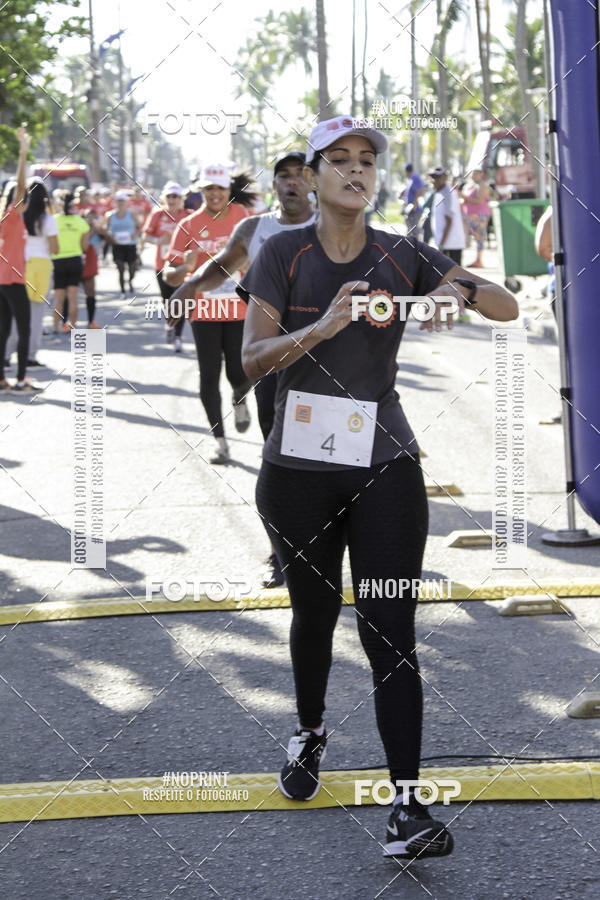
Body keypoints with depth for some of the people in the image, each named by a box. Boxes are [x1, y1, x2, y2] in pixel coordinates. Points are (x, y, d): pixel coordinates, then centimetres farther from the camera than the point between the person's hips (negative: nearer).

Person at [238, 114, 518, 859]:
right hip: (298, 469, 0)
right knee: (314, 612, 17)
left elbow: (508, 308, 0)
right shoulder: (284, 254, -1)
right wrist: (322, 327, -28)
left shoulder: (403, 257, 2)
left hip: (384, 468, 0)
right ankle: (310, 735, 45)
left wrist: (461, 289, -22)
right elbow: (253, 358, -11)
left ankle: (408, 805, -11)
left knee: (390, 631, -8)